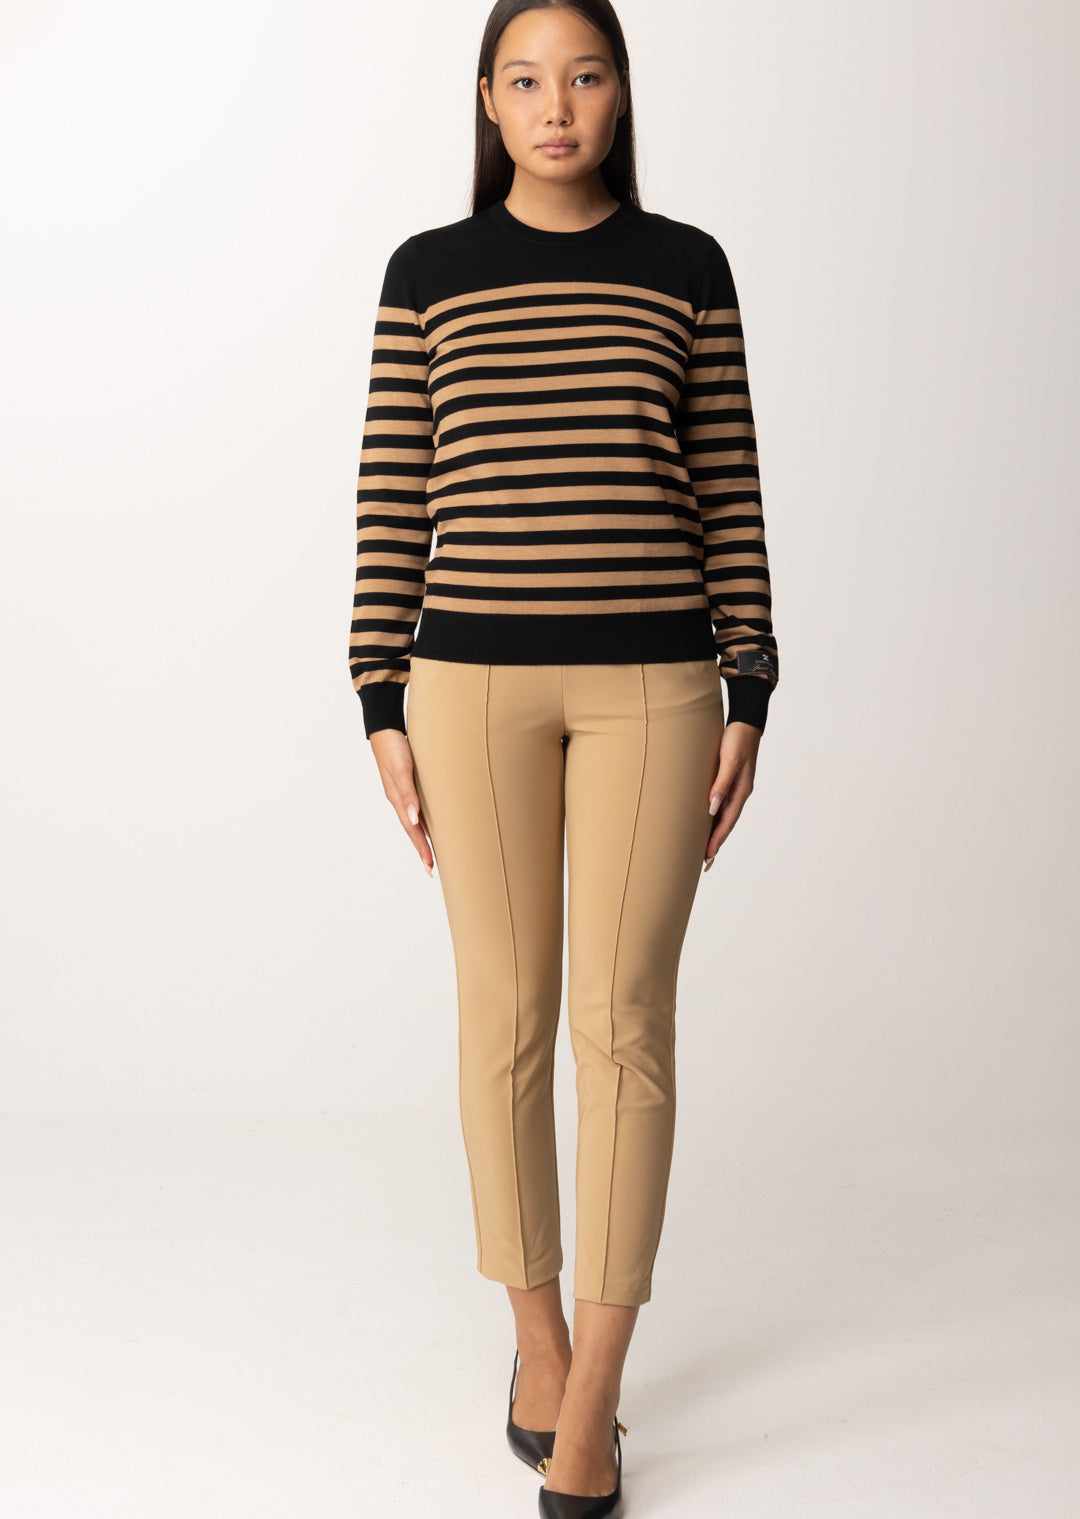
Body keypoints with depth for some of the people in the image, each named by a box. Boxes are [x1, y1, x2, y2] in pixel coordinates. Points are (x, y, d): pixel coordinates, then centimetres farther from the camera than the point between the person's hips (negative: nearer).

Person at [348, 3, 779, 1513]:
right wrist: (384, 707, 0)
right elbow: (393, 499, 6)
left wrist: (749, 697, -1)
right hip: (474, 679, 1)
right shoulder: (428, 272, 8)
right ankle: (540, 1332, 26)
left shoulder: (687, 266, 8)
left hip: (651, 681, 0)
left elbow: (729, 493, 6)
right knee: (504, 1017, 5)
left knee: (623, 1023, -3)